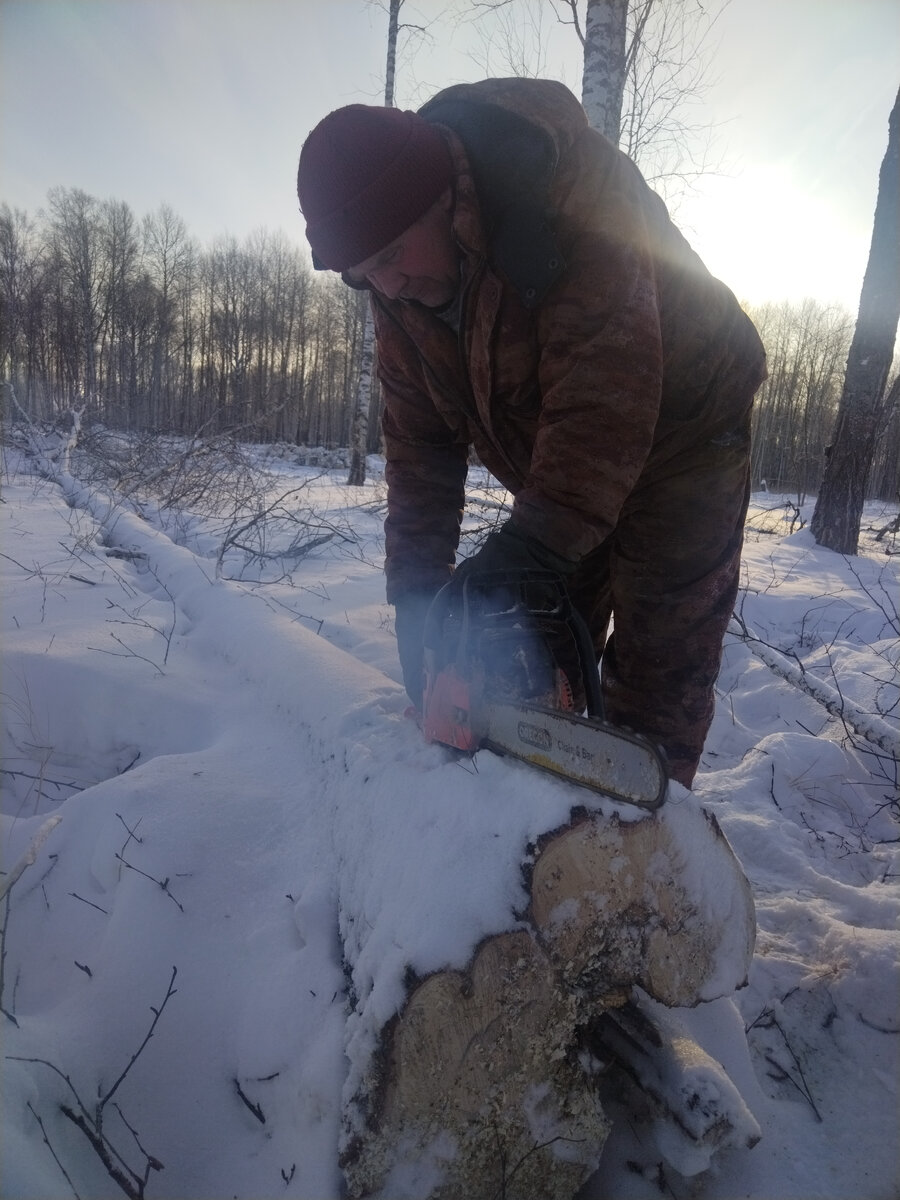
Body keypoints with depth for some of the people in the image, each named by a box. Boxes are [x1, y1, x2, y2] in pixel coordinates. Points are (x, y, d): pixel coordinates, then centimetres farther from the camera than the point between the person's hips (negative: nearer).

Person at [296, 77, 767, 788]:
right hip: (559, 475, 6)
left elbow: (603, 379, -38)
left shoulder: (562, 178, -31)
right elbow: (419, 440, -6)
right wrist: (416, 585, -11)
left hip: (682, 432, -6)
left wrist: (539, 539, -43)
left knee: (659, 669, -5)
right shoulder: (399, 288, -9)